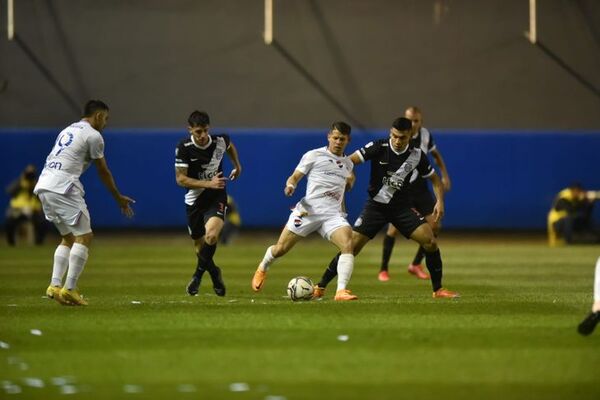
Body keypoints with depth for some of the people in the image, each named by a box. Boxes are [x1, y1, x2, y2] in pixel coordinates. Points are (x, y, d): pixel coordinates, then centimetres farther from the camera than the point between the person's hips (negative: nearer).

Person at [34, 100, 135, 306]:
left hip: (43, 187, 9)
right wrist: (119, 198, 18)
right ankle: (69, 289, -12)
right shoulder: (93, 135, 0)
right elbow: (103, 172, 6)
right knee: (84, 235, -4)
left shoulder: (68, 130, 25)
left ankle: (55, 286, 7)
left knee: (68, 237, 19)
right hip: (63, 187, -9)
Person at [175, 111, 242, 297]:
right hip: (194, 199, 1)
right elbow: (180, 179, -17)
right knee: (199, 244, 11)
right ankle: (214, 274, 39)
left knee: (211, 236, -26)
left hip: (216, 198, -1)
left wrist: (237, 166, 27)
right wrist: (209, 184, -25)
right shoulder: (184, 148, -17)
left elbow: (230, 146, 17)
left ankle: (198, 274, -5)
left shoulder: (220, 141, -10)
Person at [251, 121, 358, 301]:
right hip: (308, 210, -3)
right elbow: (295, 177, 2)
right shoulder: (314, 156, 5)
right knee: (280, 249, 0)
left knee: (348, 245, -25)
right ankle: (262, 269, 36)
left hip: (333, 214, 3)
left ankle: (341, 291, -30)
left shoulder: (348, 164, 20)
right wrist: (290, 185, -18)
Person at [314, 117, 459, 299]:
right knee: (352, 246, -11)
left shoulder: (417, 155, -7)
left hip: (402, 207, 2)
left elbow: (434, 178, 6)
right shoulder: (379, 147, -15)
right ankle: (320, 287, 1)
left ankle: (438, 289, 1)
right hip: (375, 206, -2)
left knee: (430, 241, -14)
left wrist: (440, 201, -8)